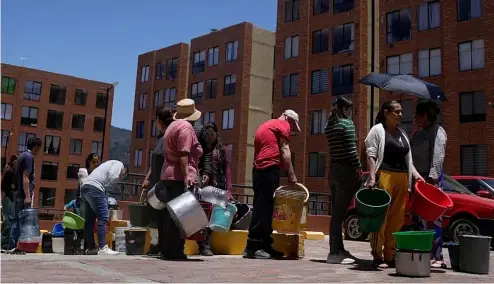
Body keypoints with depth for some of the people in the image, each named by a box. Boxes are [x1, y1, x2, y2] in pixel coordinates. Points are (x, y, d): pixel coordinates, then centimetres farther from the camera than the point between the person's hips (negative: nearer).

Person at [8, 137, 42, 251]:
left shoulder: (23, 155, 17)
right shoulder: (29, 157, -12)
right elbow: (25, 177, -19)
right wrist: (28, 196, -22)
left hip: (18, 193, 10)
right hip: (24, 194, -10)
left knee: (17, 219, 10)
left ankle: (12, 246, 13)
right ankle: (13, 246, -6)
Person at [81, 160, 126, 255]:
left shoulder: (111, 164, 34)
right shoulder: (119, 164, 9)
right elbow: (112, 176, -11)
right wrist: (105, 187, 3)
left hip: (85, 187, 10)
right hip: (94, 188, -10)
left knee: (89, 220, 11)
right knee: (103, 218, -9)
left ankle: (90, 247, 15)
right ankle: (102, 247, -14)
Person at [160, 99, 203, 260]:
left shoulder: (172, 126, 23)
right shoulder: (185, 126, -7)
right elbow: (183, 153, -18)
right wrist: (187, 175, -24)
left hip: (169, 176, 10)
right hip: (180, 177, -10)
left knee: (171, 214, 10)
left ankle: (167, 250, 12)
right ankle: (174, 251, -9)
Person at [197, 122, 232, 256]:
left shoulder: (222, 149, 14)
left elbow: (227, 171, 9)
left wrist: (229, 190, 0)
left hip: (217, 187, 0)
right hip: (200, 186, 0)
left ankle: (205, 245, 1)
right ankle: (204, 245, -5)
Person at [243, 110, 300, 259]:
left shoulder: (265, 125, 30)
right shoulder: (282, 125, 4)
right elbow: (284, 150, -7)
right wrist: (291, 173, -8)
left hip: (258, 169, 9)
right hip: (270, 168, -9)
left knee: (263, 207, 8)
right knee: (264, 207, -11)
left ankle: (265, 245, 10)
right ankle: (253, 246, -13)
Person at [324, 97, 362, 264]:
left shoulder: (329, 126, 14)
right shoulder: (347, 123, -8)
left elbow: (336, 148, 13)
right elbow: (351, 149, -14)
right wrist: (358, 168, -10)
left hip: (333, 171, 8)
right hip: (346, 171, -8)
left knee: (336, 212, 11)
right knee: (339, 213, -8)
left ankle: (338, 249, 19)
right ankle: (334, 252, -7)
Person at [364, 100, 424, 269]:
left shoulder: (402, 134, 22)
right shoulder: (377, 130, 2)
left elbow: (408, 159, 22)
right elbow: (371, 155, -6)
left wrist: (415, 174, 7)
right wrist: (372, 177, -17)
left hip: (401, 178, 7)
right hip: (384, 176, -7)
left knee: (397, 218, 6)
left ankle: (390, 256, 13)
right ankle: (377, 256, -1)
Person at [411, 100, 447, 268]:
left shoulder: (437, 130, -6)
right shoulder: (420, 133, 21)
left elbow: (438, 156, -17)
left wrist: (432, 177, -25)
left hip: (430, 179, -9)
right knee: (420, 216, 11)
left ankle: (436, 256, -5)